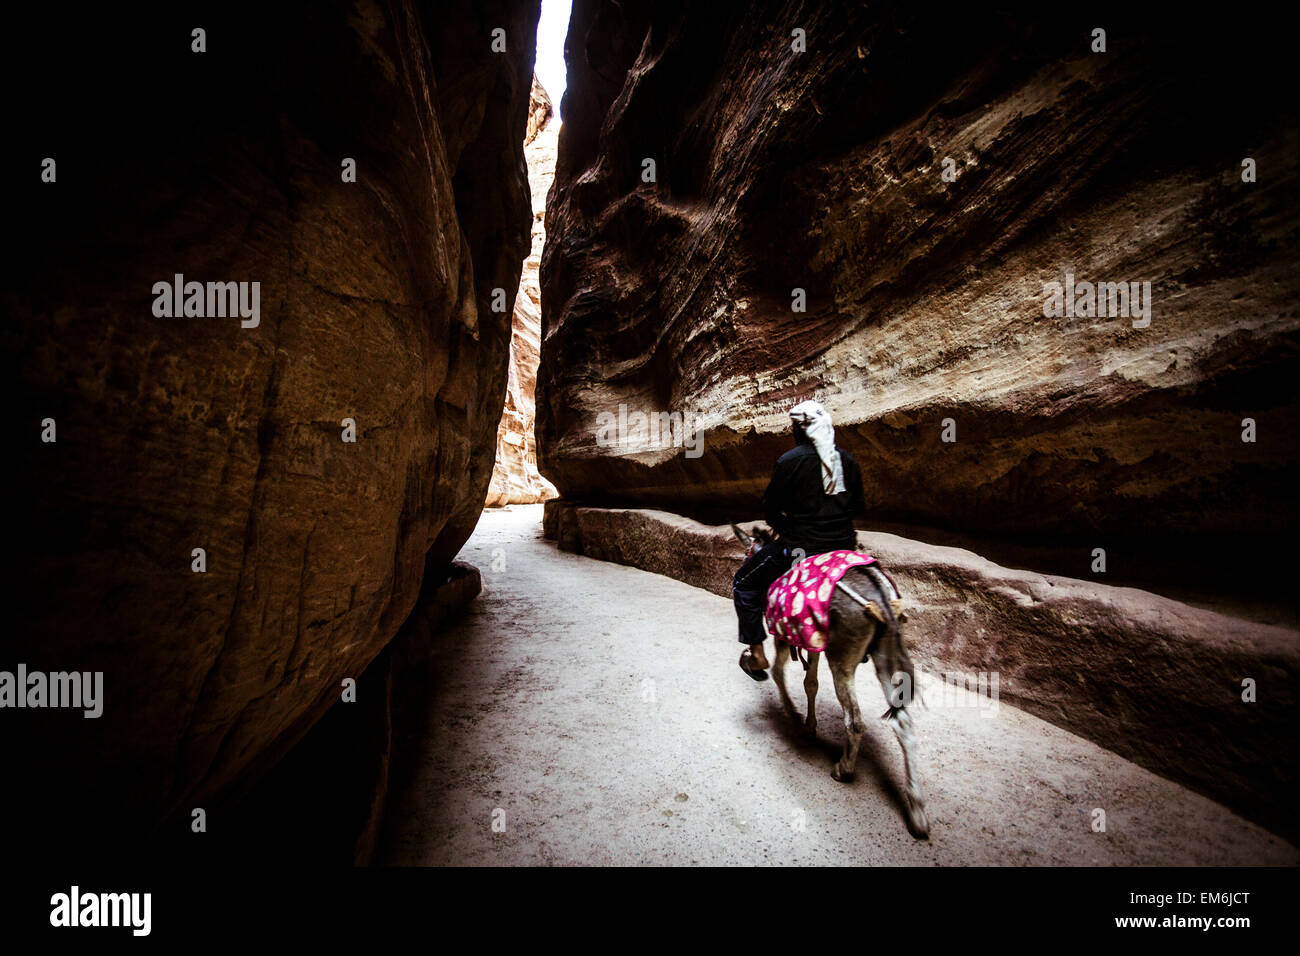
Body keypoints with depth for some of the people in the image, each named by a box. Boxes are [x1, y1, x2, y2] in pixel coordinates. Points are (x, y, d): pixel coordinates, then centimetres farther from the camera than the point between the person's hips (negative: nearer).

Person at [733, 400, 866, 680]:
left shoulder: (790, 460, -12)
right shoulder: (848, 461, 4)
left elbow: (770, 509, -6)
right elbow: (859, 506, 10)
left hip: (801, 548, -5)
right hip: (844, 546, 6)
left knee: (744, 584, 14)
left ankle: (756, 654, 15)